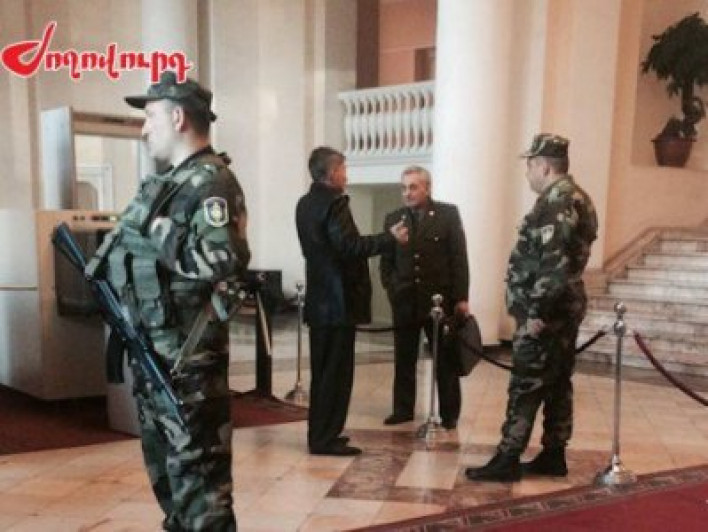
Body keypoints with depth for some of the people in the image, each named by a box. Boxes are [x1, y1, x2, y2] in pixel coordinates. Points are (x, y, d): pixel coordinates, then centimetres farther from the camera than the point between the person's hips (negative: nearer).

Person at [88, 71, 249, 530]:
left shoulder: (212, 183, -14)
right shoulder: (166, 181, 15)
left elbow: (225, 259, -26)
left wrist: (156, 235, -20)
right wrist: (106, 262, 8)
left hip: (187, 351, -10)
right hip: (152, 346, 10)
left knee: (196, 462, -3)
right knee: (164, 459, 19)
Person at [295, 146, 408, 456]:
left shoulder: (305, 204, 13)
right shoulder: (334, 203, -15)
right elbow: (349, 246, -24)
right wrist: (391, 238, -15)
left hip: (320, 300, 9)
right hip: (339, 300, -9)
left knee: (322, 371, 14)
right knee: (336, 372, -2)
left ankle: (320, 434, 22)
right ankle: (325, 438, 2)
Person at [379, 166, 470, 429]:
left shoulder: (448, 214, -2)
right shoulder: (393, 218, 6)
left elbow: (459, 257, -4)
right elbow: (386, 260, 10)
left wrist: (461, 297, -8)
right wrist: (391, 288, -3)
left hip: (440, 298, -2)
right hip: (404, 301, 3)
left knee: (446, 359, 7)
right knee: (404, 360, 8)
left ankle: (449, 413, 17)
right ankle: (403, 409, 20)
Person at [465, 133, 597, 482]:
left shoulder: (557, 201, -17)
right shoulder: (574, 198, 16)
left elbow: (553, 264, -25)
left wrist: (537, 312, -22)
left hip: (545, 311, -10)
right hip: (563, 308, 10)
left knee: (526, 386, -5)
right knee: (556, 383, 13)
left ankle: (507, 460, 0)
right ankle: (553, 456, 20)